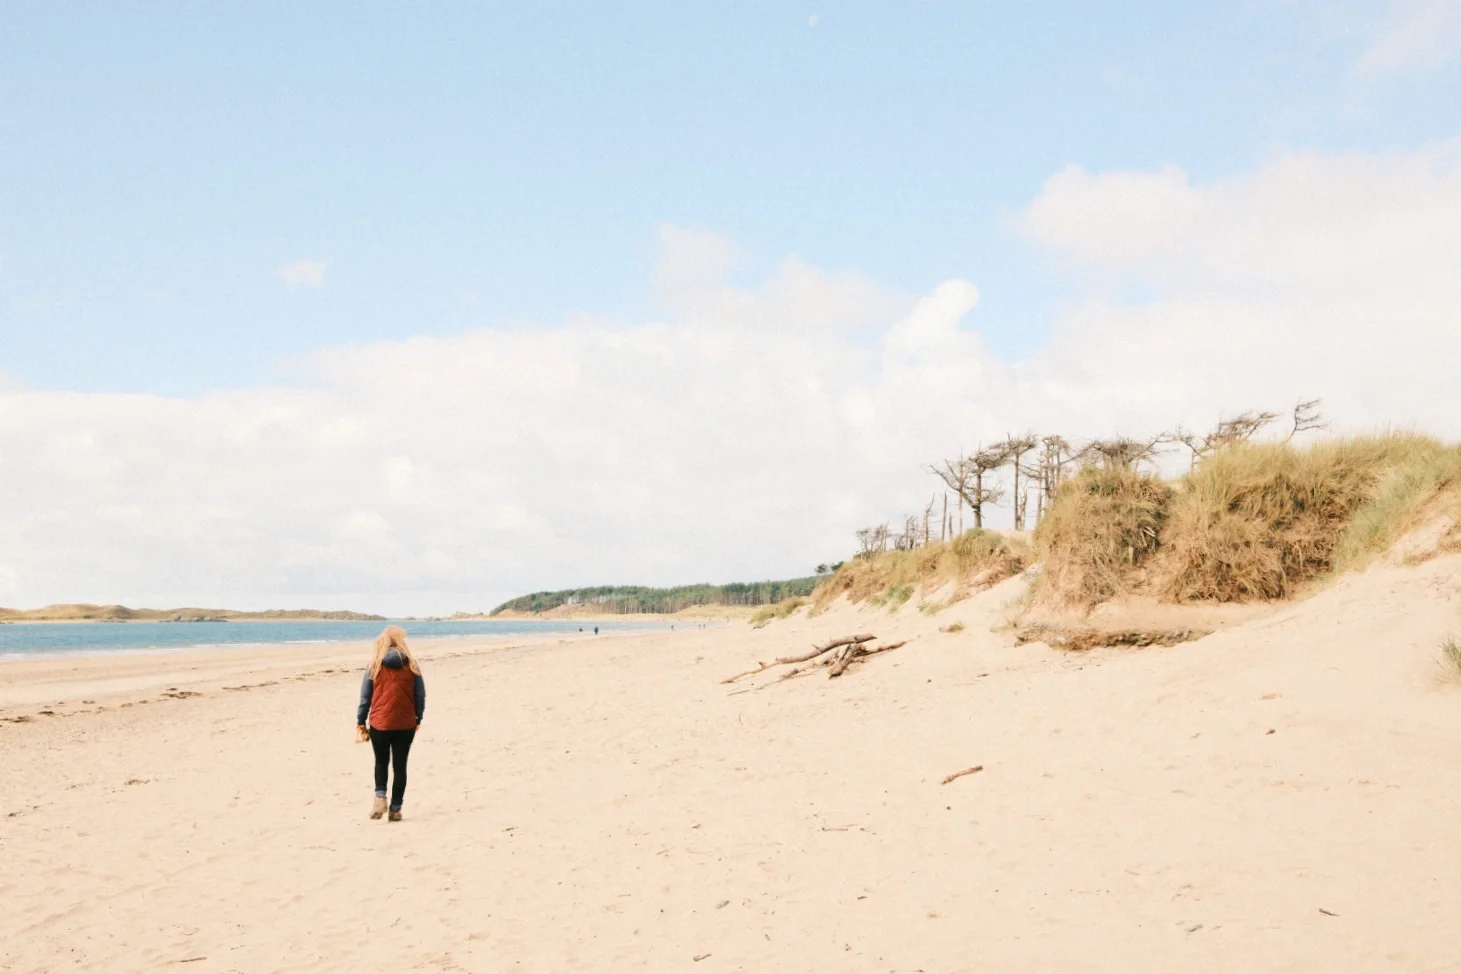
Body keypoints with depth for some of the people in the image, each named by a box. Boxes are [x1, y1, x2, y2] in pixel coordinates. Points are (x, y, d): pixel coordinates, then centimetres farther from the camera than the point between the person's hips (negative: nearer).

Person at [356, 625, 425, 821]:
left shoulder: (375, 666, -4)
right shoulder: (412, 666, -2)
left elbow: (365, 697, 0)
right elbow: (420, 695, 2)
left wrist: (361, 721, 10)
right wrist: (418, 718, 15)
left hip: (379, 724, 0)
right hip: (406, 724, 0)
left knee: (381, 762, 18)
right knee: (400, 766, 8)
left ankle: (380, 797, -1)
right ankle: (396, 809, 9)